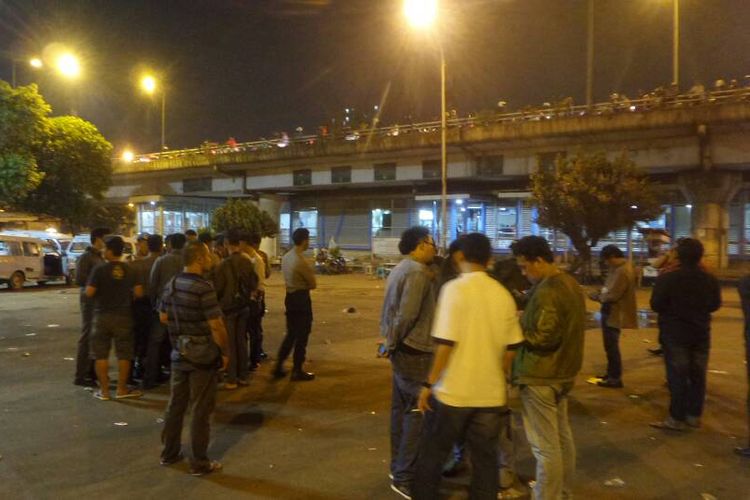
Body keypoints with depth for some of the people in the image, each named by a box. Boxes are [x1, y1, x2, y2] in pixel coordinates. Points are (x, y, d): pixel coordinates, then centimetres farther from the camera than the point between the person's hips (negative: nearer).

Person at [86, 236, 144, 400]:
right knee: (123, 354, 10)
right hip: (123, 316, 2)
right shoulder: (129, 270, -2)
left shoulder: (99, 269, -10)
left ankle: (104, 390, 12)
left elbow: (89, 293, -13)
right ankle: (122, 389, 15)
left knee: (101, 354, 9)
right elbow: (138, 293, -6)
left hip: (102, 315, -1)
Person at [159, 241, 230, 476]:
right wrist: (224, 352, -10)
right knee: (201, 411, 3)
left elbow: (163, 317, 12)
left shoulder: (172, 283, 3)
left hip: (179, 355, 7)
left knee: (175, 405, 19)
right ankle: (199, 462, 13)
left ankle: (169, 453, 32)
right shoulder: (203, 288, -21)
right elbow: (216, 326, -22)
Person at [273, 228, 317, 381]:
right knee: (302, 335, 5)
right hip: (301, 299, -8)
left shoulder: (286, 257, 6)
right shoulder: (301, 261, -21)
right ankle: (298, 371, 14)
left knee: (291, 334, 18)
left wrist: (301, 285, 1)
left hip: (290, 297, 8)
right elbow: (313, 284, -13)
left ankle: (279, 367, 20)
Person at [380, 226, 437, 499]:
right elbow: (407, 314, -22)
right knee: (418, 411, -4)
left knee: (402, 408, 16)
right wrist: (392, 342, -11)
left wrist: (390, 340, 13)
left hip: (403, 348, 10)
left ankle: (398, 467, 27)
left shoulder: (402, 268, 14)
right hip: (414, 351, -10)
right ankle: (404, 477, 2)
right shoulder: (417, 272, -18)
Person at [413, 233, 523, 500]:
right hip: (491, 392, 4)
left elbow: (446, 343, -17)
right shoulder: (503, 294, 3)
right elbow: (511, 347, 7)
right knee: (485, 459, 14)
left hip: (453, 390, -4)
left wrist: (429, 383, -9)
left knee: (432, 455, 13)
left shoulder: (454, 288, -12)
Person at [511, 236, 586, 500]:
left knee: (545, 446, 0)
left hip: (541, 376, -10)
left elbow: (542, 337, -26)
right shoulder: (570, 283, 7)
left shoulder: (546, 292, -23)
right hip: (563, 371, 10)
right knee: (561, 436, 21)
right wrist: (527, 318, 9)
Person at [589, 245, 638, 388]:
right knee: (610, 346, 19)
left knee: (611, 346, -1)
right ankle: (611, 373, 31)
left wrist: (599, 297, -10)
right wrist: (601, 294, 2)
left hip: (615, 314, -10)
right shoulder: (619, 268, 10)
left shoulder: (622, 271, -23)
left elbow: (613, 296, -25)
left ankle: (615, 378, 9)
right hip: (611, 312, 10)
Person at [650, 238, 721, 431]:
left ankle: (677, 418, 4)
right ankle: (694, 416, 20)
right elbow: (715, 305, 10)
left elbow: (656, 305, -12)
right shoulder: (711, 280, -2)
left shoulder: (667, 278, -17)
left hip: (675, 333, -4)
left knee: (677, 376, 1)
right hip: (701, 333, 4)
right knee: (697, 375, 12)